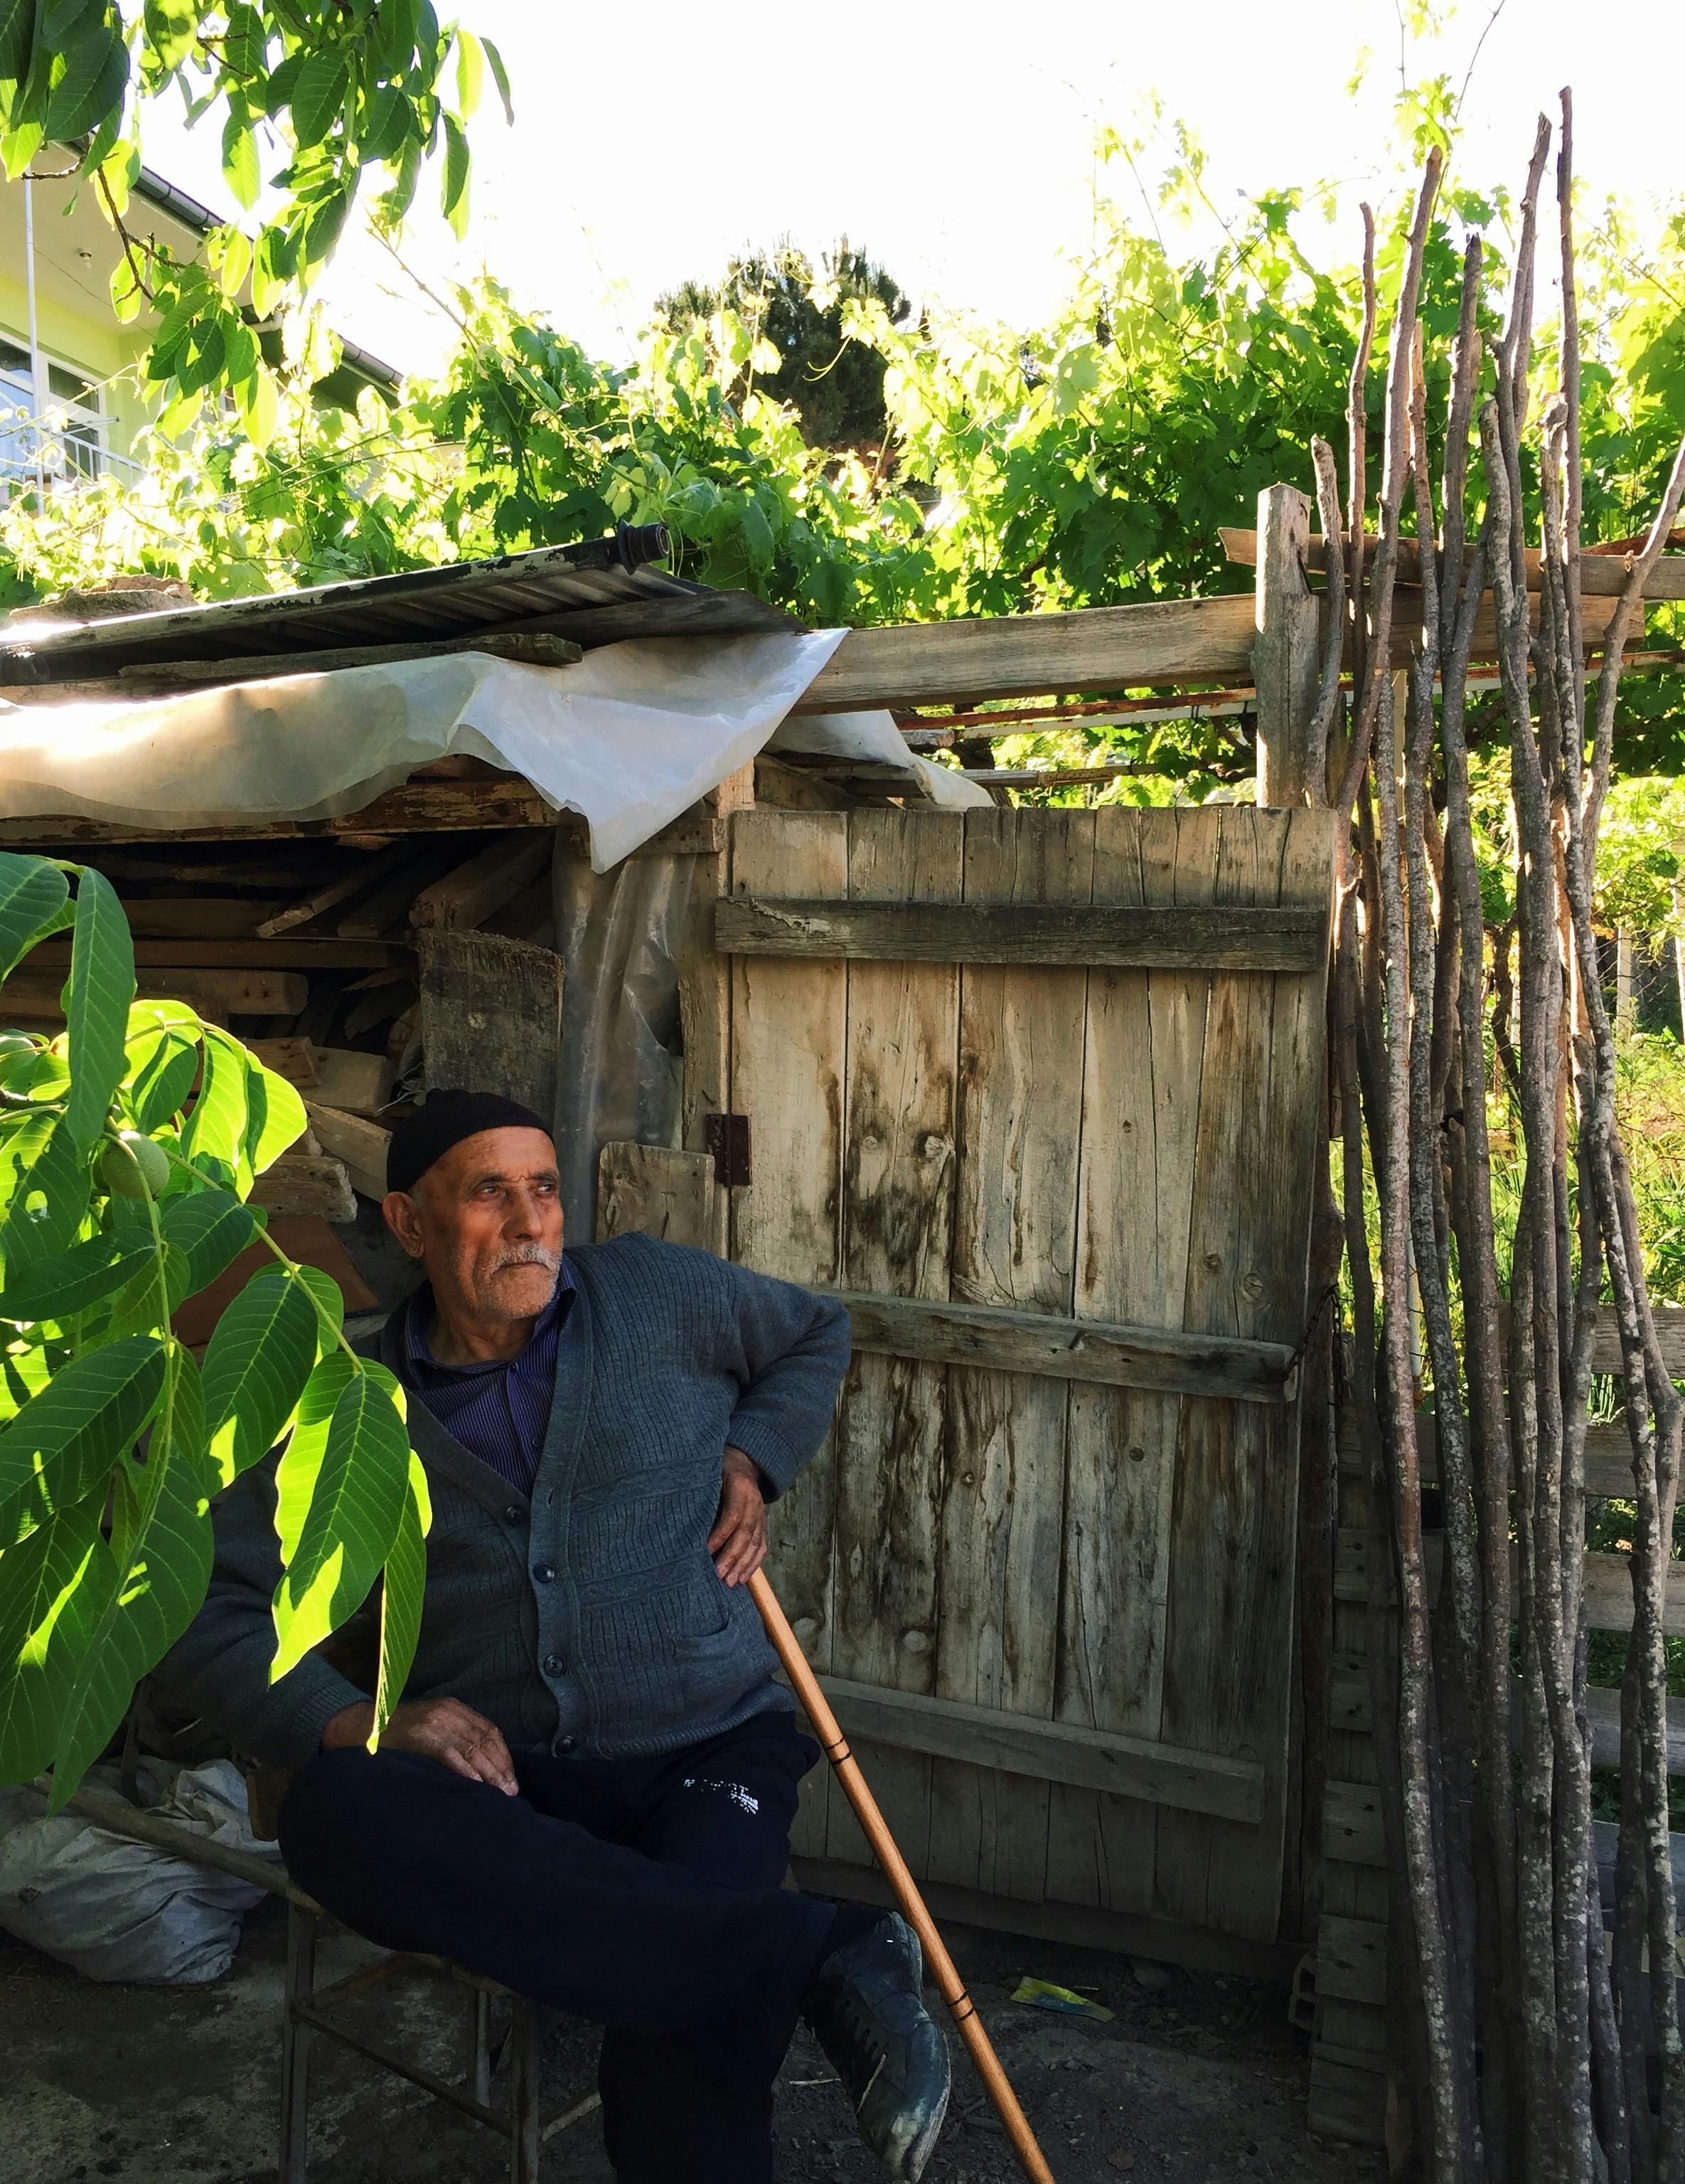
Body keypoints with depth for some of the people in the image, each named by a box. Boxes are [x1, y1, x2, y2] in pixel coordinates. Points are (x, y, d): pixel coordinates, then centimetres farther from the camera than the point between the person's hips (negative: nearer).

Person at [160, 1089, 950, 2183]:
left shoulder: (662, 1295, 6)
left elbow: (818, 1334, 24)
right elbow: (212, 1611, 3)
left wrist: (749, 1461, 7)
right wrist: (356, 1721, -14)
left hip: (704, 1748, -2)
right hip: (500, 1774, 2)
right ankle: (819, 1954, -31)